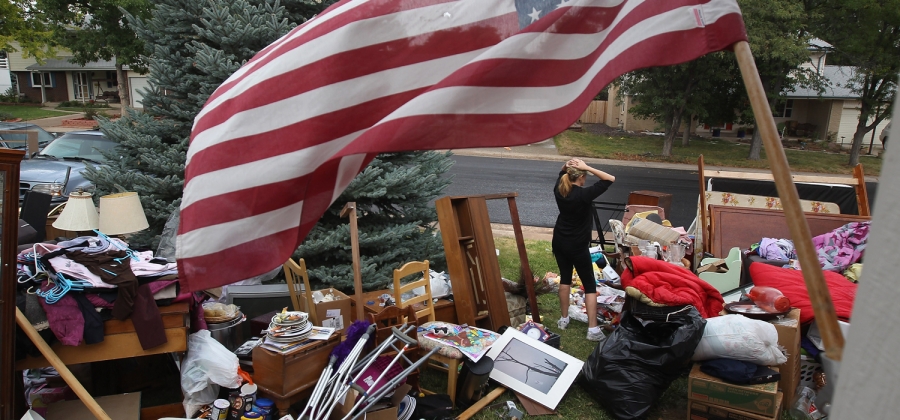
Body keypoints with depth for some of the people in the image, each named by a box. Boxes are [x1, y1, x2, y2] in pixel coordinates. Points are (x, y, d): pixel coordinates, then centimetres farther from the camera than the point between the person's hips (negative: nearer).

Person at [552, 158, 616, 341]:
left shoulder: (559, 190, -4)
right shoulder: (583, 194, -22)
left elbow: (562, 173, 18)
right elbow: (610, 179, -18)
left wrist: (567, 165, -4)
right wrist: (587, 167, -20)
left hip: (559, 241, 6)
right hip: (578, 245, -6)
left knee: (565, 278, 19)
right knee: (590, 285, 2)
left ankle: (564, 319, 26)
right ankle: (593, 329, 0)